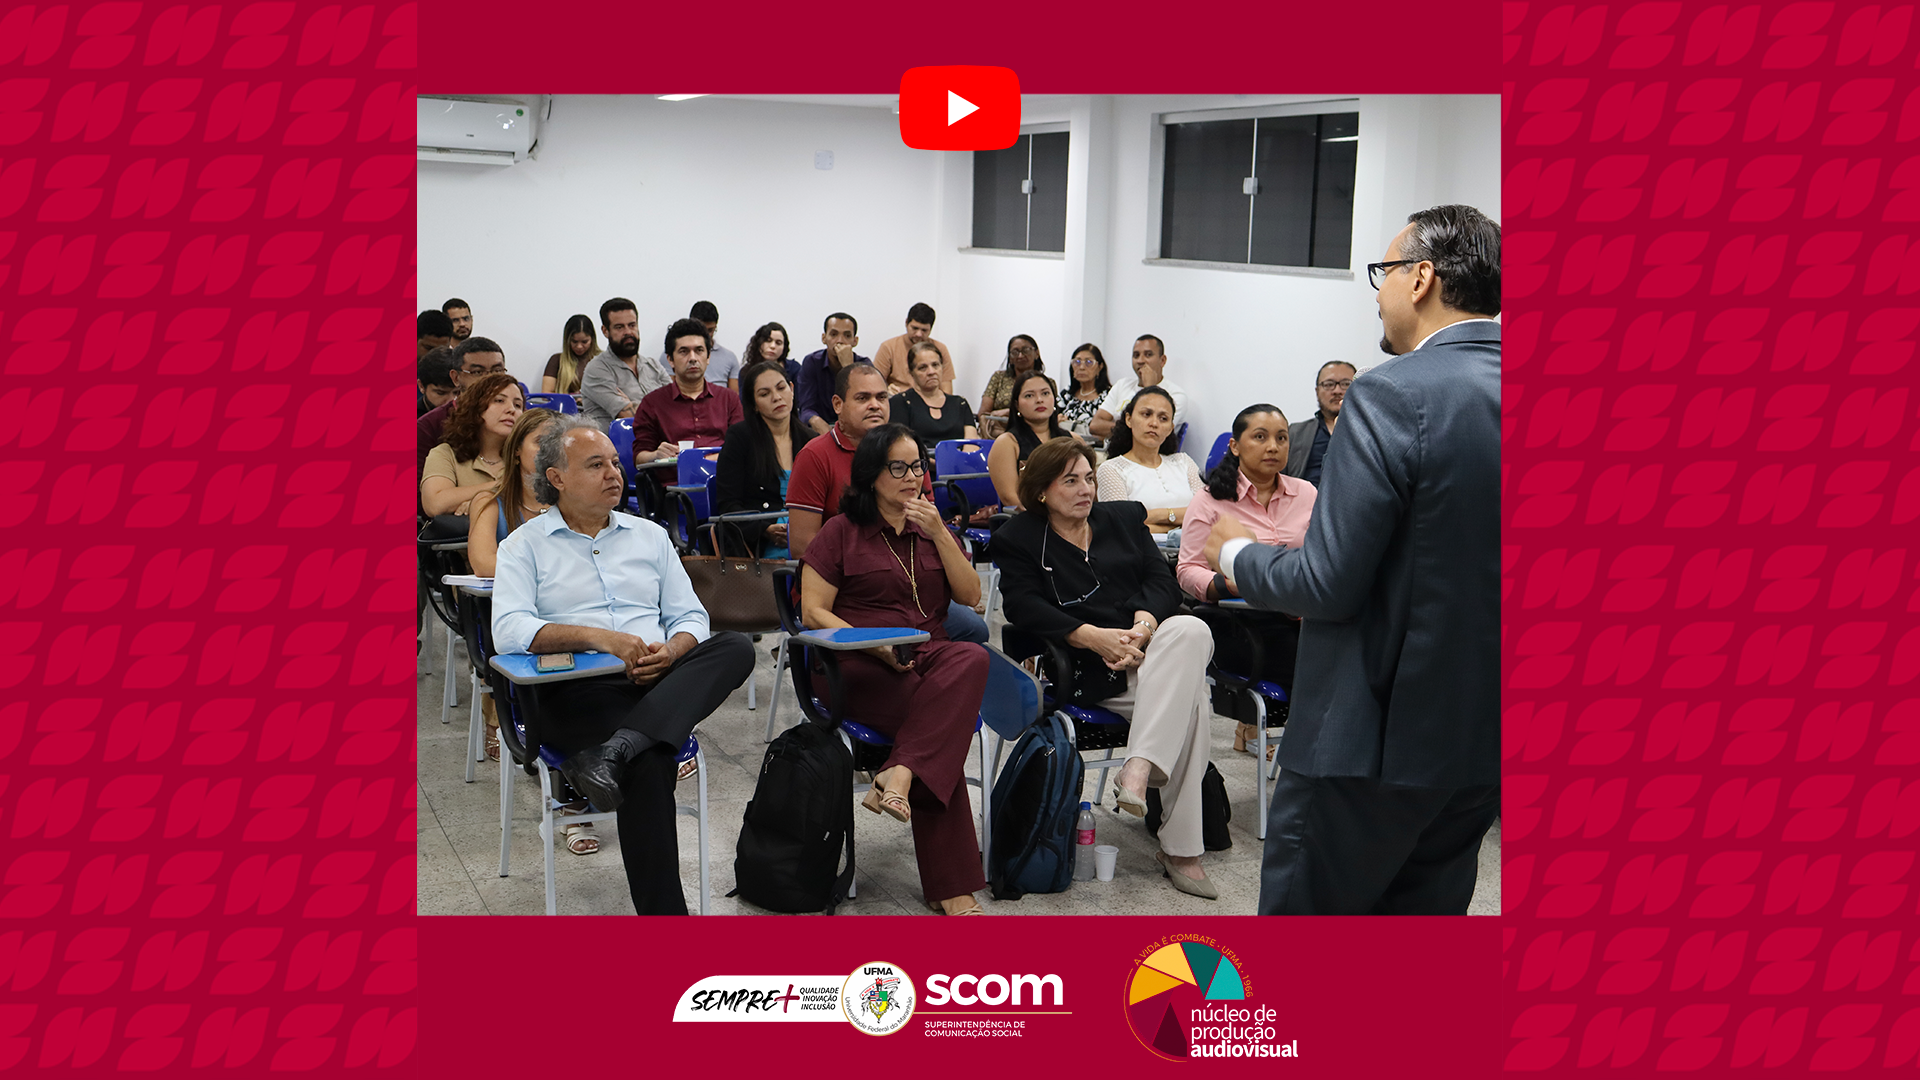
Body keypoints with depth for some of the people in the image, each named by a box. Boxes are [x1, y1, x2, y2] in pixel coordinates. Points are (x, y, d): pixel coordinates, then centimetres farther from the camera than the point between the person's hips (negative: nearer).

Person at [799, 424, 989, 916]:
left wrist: (939, 534, -1)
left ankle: (899, 775, -42)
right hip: (858, 666, -4)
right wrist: (874, 644, -14)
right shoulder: (841, 533, 9)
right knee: (944, 727, -32)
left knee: (974, 658, -35)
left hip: (929, 655, 4)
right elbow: (813, 612, 1)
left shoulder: (934, 529, 22)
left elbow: (970, 596, 11)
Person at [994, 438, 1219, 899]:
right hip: (1088, 671, -4)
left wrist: (1141, 628, -13)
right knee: (1191, 697, -31)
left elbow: (1161, 580, 9)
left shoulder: (1123, 518, 21)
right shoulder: (1018, 538, 10)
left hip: (1153, 648, 5)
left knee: (1191, 629, -33)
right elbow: (1026, 607, -7)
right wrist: (1097, 637, -19)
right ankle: (1179, 848, -31)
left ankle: (1139, 767, -34)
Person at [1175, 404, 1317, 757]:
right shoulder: (1211, 500, 4)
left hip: (1302, 618, 5)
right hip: (1241, 622, -5)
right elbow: (1189, 570, -1)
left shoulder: (1305, 493, 15)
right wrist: (1229, 585, -21)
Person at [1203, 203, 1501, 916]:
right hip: (1482, 740, 7)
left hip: (1373, 737, -7)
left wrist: (1234, 551, -1)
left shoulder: (1395, 395, -19)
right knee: (1425, 911, 19)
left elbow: (1327, 586, -20)